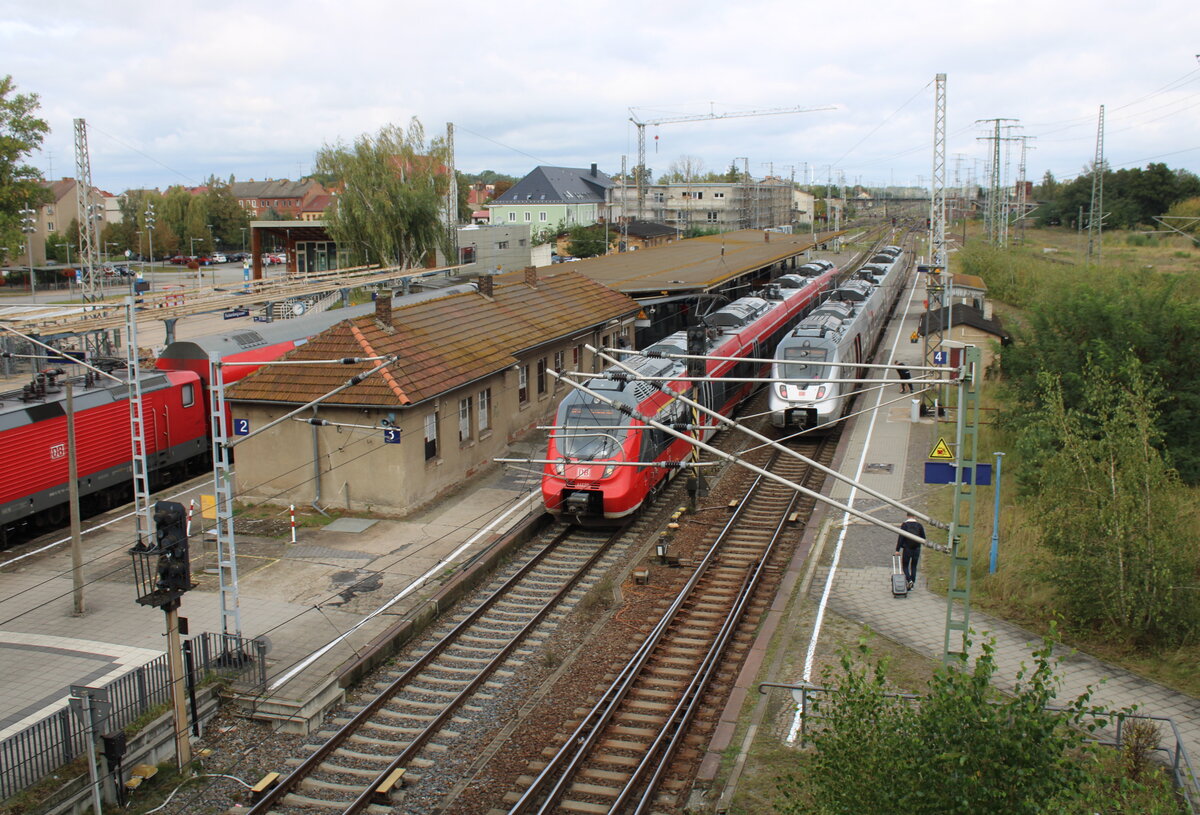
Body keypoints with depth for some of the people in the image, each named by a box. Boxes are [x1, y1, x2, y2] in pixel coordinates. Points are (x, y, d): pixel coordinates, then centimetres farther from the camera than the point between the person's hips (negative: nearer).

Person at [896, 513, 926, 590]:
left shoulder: (904, 525, -7)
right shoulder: (919, 525, 1)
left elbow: (900, 537, -12)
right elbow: (923, 538, 5)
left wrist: (897, 550, -11)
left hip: (907, 549, -3)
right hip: (917, 549, 3)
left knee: (905, 566, 8)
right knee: (914, 566, 13)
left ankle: (909, 580, -15)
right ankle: (912, 584, 12)